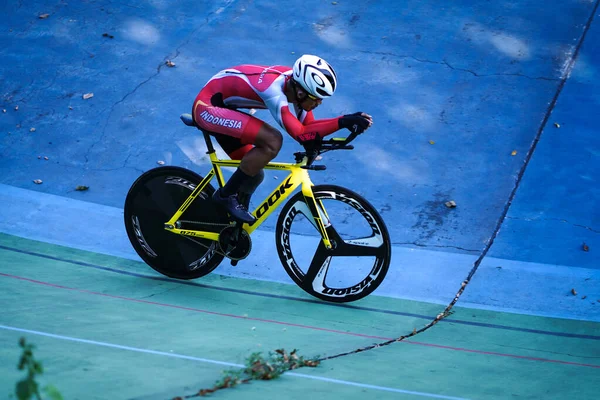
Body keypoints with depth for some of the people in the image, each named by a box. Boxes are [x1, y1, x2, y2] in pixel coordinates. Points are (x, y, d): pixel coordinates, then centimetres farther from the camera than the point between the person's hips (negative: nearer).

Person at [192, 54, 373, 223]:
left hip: (221, 108, 9)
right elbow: (300, 134, -36)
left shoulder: (296, 81, -9)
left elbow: (308, 126, -5)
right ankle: (225, 195, -11)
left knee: (253, 173, 9)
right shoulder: (272, 89, -33)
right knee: (272, 141, -25)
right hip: (207, 107, -9)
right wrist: (342, 121, -41)